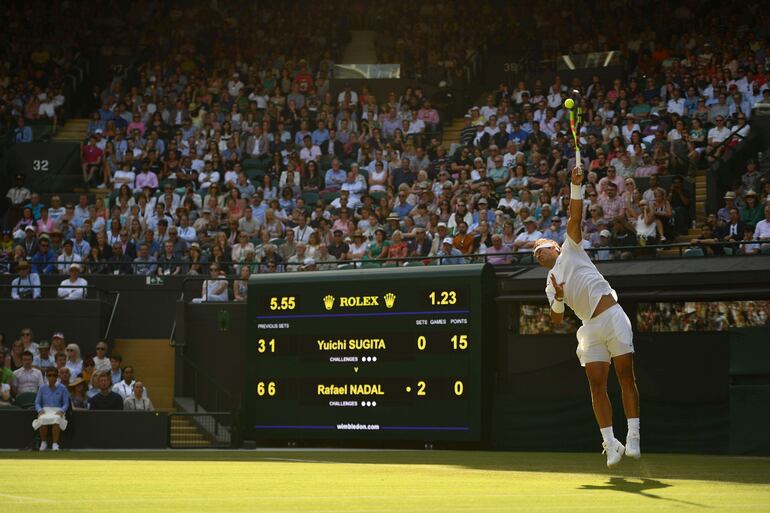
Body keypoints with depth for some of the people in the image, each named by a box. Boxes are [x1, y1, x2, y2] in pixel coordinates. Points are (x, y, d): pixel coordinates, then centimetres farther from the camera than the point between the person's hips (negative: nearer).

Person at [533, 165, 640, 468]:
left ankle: (633, 438, -6)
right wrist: (558, 298, -9)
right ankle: (610, 444, -1)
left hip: (612, 317, -4)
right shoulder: (551, 285, 20)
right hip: (590, 329, 4)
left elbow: (575, 217, -1)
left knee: (626, 377, -7)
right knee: (597, 386, -5)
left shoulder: (570, 250, 12)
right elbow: (557, 318, 9)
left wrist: (576, 186, -11)